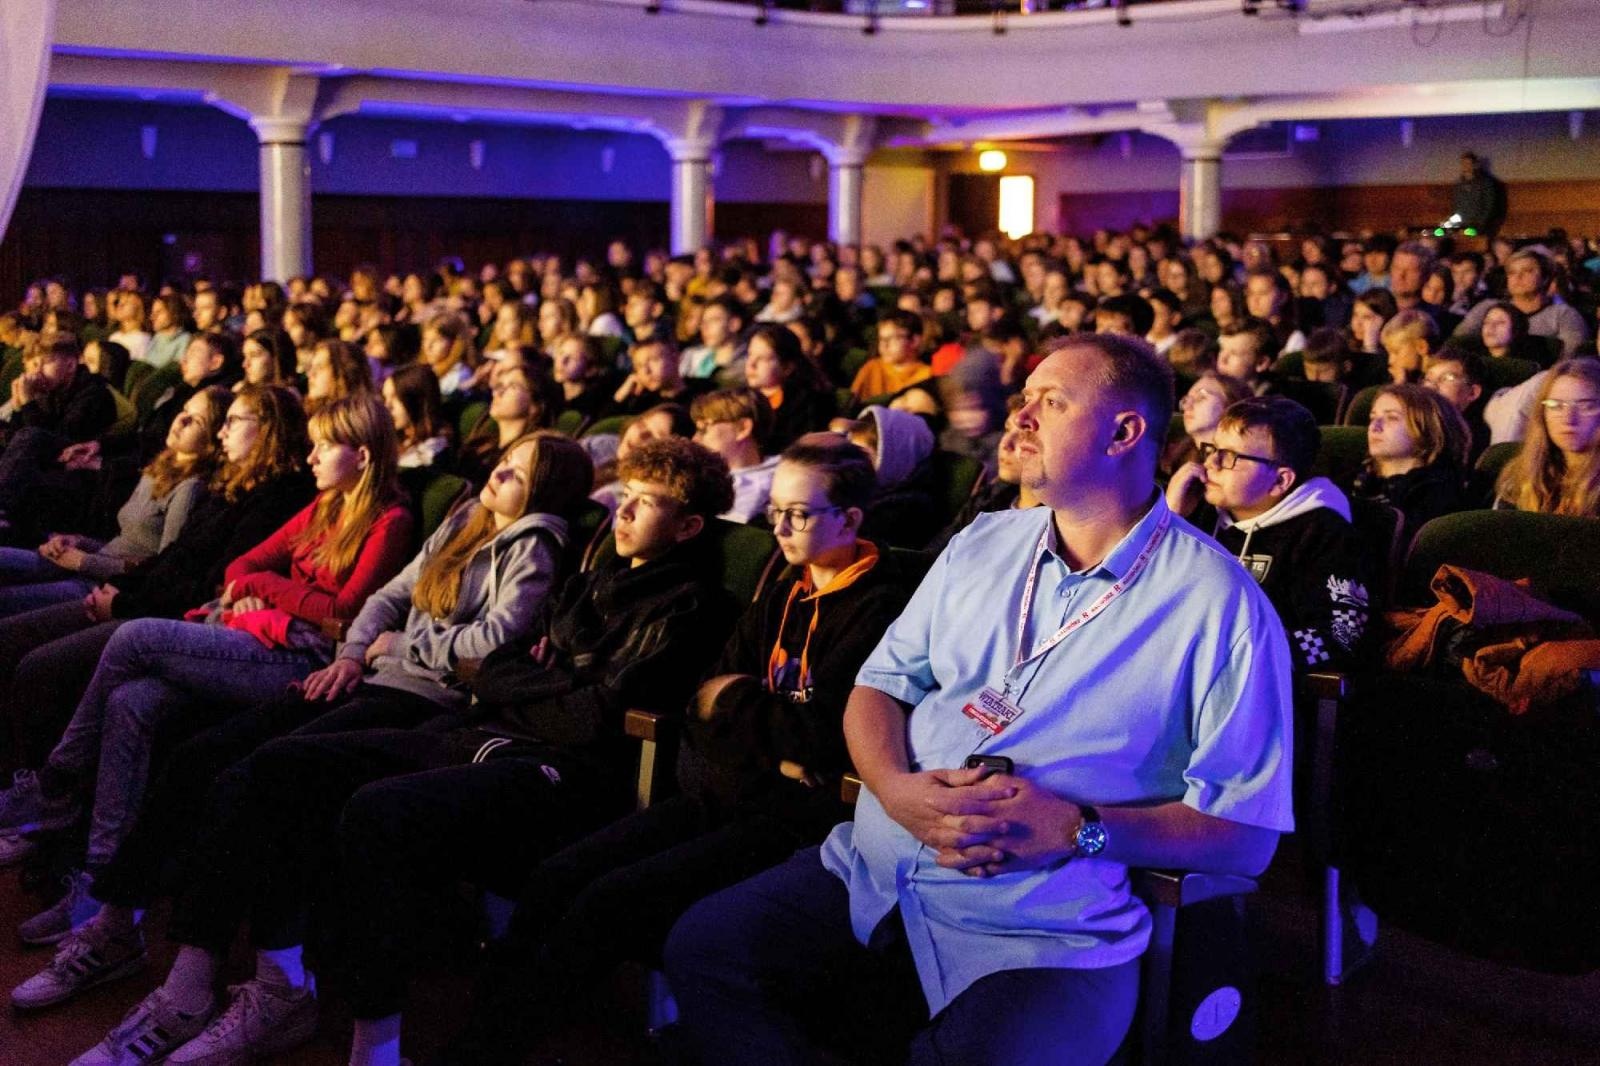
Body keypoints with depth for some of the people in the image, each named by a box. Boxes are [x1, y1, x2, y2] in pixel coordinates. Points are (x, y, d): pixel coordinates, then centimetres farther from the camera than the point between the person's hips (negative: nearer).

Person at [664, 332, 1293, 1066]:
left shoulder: (1217, 605, -7)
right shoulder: (982, 545, 12)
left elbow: (1246, 832, -8)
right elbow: (880, 686, 12)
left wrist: (1081, 828, -21)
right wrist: (895, 788, -10)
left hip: (1045, 933, -5)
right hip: (875, 870, 6)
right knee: (702, 947, -8)